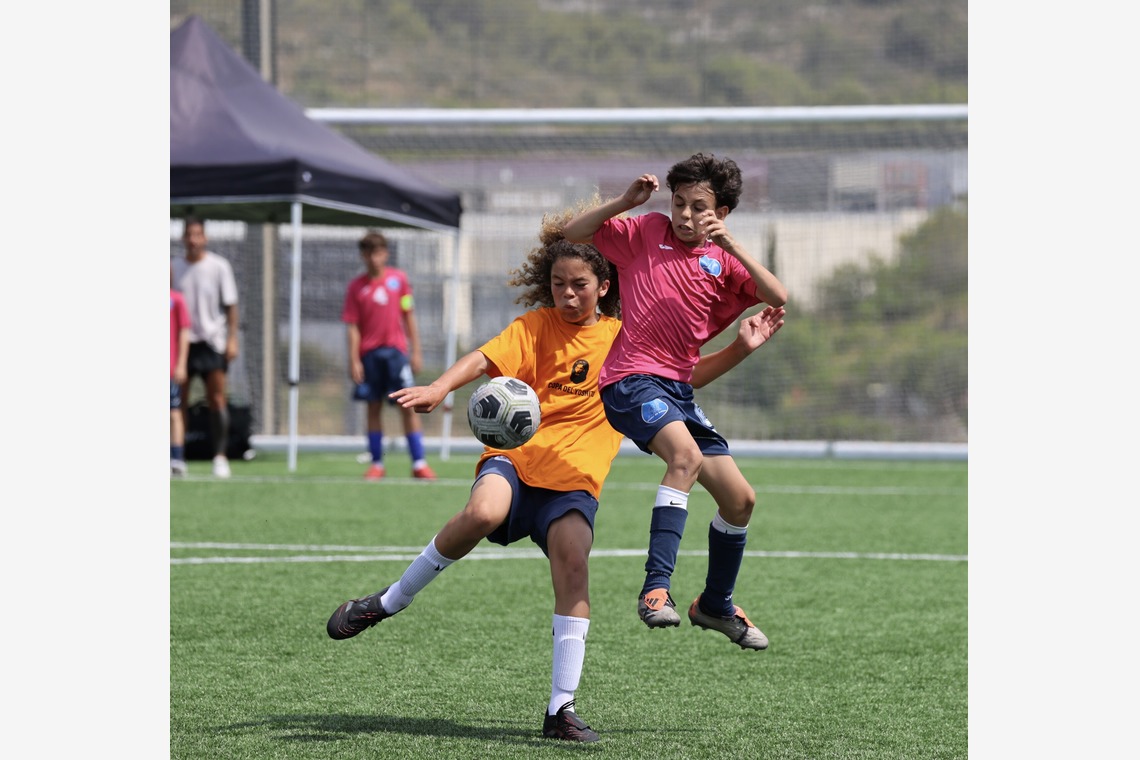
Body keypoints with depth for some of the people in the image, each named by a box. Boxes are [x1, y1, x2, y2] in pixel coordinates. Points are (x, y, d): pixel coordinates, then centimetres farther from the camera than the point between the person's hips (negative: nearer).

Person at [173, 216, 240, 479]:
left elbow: (230, 305, -1)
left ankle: (220, 457, -3)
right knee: (178, 400, 0)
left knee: (217, 399, -6)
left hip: (212, 341, -3)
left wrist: (232, 339, -8)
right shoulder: (176, 269, 9)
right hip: (183, 340, 3)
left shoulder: (219, 267, 0)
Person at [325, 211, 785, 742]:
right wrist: (439, 388, -26)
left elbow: (686, 377, 20)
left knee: (574, 564, -23)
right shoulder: (536, 326, 8)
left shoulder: (624, 340, 14)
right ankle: (388, 602, -13)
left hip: (573, 475, 1)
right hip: (514, 457, -1)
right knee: (483, 513, -34)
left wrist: (740, 349, 5)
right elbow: (484, 359, -7)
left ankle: (561, 709, -16)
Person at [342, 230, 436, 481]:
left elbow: (409, 316, 9)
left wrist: (416, 351, 6)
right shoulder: (356, 287, 3)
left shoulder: (399, 279, 5)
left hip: (396, 350, 0)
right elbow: (353, 326, 2)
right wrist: (353, 360, -4)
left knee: (408, 406, -5)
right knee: (374, 407, 4)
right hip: (369, 354, 0)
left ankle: (419, 463, -4)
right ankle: (376, 463, 10)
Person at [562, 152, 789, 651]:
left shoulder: (723, 260, 10)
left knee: (740, 498, 6)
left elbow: (778, 298, -5)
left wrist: (731, 247, -15)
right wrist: (626, 201, -10)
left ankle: (715, 605, 30)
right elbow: (574, 233, 1)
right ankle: (655, 589, -36)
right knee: (686, 454, -34)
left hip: (679, 387, 6)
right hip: (631, 379, -5)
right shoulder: (646, 232, 5)